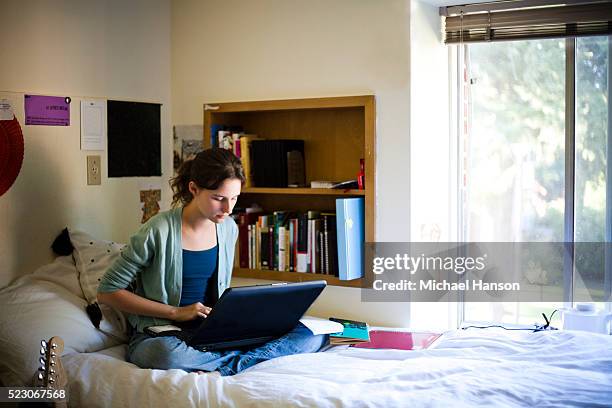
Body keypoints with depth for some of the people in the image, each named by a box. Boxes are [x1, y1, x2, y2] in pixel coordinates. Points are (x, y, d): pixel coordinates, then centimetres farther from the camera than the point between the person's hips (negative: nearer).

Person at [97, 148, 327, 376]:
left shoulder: (228, 229, 5)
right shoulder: (159, 232, -13)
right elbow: (107, 292, -10)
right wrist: (176, 312, -14)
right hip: (160, 337, -5)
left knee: (311, 336, -12)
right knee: (168, 354, -43)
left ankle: (223, 370, -26)